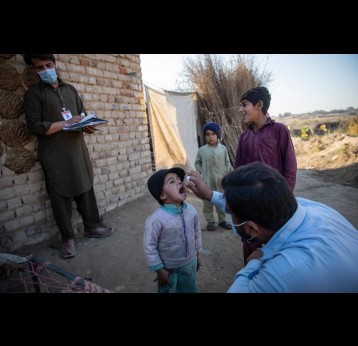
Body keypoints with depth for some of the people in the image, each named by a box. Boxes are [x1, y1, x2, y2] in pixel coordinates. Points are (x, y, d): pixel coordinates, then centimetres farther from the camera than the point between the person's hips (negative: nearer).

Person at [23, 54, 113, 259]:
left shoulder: (70, 89, 17)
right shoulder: (34, 93, 1)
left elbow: (83, 114, 20)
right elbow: (34, 126, -8)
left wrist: (87, 126, -3)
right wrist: (66, 123, -16)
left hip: (78, 148, 5)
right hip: (55, 155, -4)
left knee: (86, 189, 9)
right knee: (61, 197, 2)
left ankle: (92, 226, 25)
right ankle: (68, 238, 15)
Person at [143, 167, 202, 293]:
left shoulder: (191, 210, -13)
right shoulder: (156, 219, -30)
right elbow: (149, 246, -20)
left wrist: (197, 254, 12)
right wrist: (159, 270, -13)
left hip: (190, 264, 5)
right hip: (170, 269, -5)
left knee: (190, 290, 28)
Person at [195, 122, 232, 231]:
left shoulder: (223, 148, 1)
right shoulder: (201, 150, -2)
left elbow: (227, 163, 5)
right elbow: (197, 163, 9)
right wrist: (200, 172, -4)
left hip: (221, 181, 1)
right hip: (207, 182, -1)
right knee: (208, 202, 7)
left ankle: (222, 220, 27)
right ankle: (210, 221, 21)